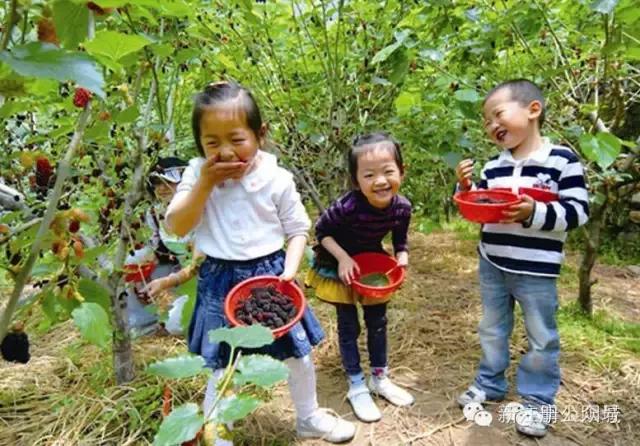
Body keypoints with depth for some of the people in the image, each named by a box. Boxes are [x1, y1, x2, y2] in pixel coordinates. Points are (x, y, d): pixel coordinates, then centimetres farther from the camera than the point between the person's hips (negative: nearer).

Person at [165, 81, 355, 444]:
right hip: (221, 281, 0)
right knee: (223, 367, 11)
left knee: (299, 354, 15)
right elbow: (177, 227, -8)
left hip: (271, 275, 1)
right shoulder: (198, 174, -5)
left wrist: (290, 271, -17)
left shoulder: (277, 179, -9)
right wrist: (204, 183, -18)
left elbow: (297, 231, -2)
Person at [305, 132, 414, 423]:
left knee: (378, 322, 16)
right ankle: (357, 386, 25)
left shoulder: (402, 207, -21)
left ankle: (380, 377, 36)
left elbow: (400, 240, -3)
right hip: (339, 266, -4)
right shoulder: (347, 206, -35)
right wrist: (343, 258, -27)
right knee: (349, 327, 7)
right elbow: (321, 230, -19)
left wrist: (402, 259, -21)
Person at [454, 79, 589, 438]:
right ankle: (490, 384, 37)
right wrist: (467, 187, -6)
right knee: (492, 330, 19)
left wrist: (535, 213, -27)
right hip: (493, 265, 5)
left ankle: (538, 399, 29)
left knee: (541, 338, 11)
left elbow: (578, 212, -14)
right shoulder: (493, 167, 3)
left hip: (537, 270, -4)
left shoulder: (563, 160, -11)